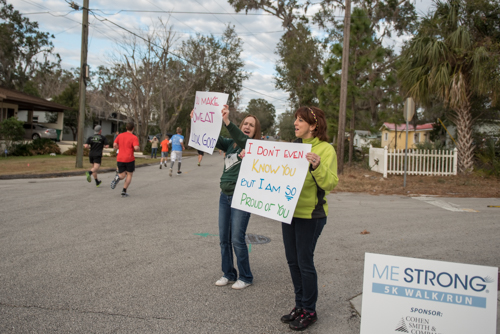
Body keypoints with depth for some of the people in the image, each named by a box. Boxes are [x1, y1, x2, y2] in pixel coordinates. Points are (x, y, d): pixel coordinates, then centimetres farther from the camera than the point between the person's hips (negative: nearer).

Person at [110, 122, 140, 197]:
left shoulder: (120, 135, 8)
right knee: (129, 175, 11)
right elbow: (136, 148, -20)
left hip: (120, 159, 4)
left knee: (122, 176, 13)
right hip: (129, 159, -4)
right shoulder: (134, 137, -6)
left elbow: (114, 145, 5)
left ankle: (117, 177, -24)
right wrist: (138, 148, 3)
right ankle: (124, 191, 0)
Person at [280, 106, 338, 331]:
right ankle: (300, 305, 30)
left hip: (310, 215, -7)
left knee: (304, 262, 0)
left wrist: (317, 166, -34)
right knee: (292, 260, 13)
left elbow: (330, 184, -17)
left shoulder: (325, 149, -10)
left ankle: (309, 311, 18)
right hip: (289, 211, 7)